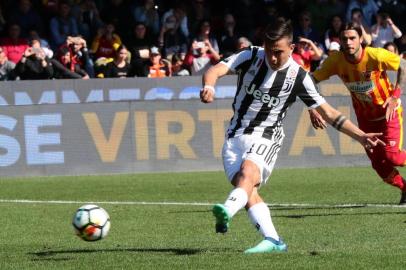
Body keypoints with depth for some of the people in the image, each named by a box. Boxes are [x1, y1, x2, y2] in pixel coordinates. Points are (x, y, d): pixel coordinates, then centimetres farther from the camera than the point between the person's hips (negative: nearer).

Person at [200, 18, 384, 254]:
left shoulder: (298, 77, -6)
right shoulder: (251, 57, -2)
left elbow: (328, 112, 0)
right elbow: (217, 70, -14)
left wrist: (361, 136, -7)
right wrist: (209, 87, -39)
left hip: (265, 137, -3)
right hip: (235, 134, 3)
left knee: (248, 170, -31)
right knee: (244, 186, -13)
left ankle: (227, 212, -56)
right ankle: (273, 241, -11)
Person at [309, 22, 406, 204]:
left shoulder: (376, 56, -26)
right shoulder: (336, 60, -18)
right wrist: (312, 109, -23)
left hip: (389, 112, -3)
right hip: (365, 116, 3)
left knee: (391, 155, -18)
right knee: (378, 163, 1)